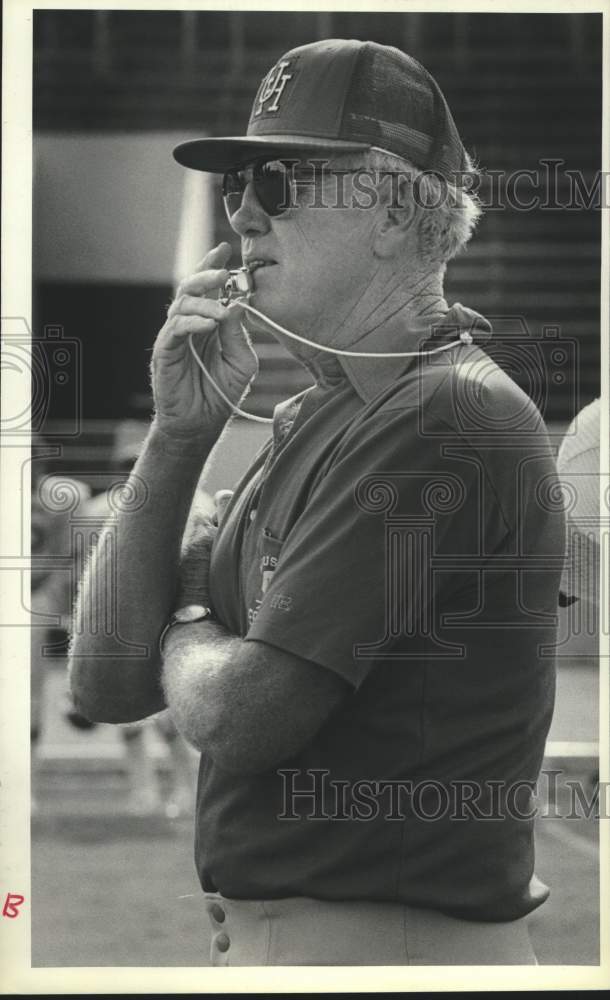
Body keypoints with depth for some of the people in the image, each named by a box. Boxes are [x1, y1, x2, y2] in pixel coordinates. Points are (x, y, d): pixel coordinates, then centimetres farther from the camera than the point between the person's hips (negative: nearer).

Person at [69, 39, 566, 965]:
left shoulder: (451, 418, -17)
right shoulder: (306, 425, 13)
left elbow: (237, 714, -21)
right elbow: (107, 681, 9)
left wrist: (185, 631, 2)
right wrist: (178, 434, 1)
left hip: (386, 950, -9)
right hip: (259, 939, 9)